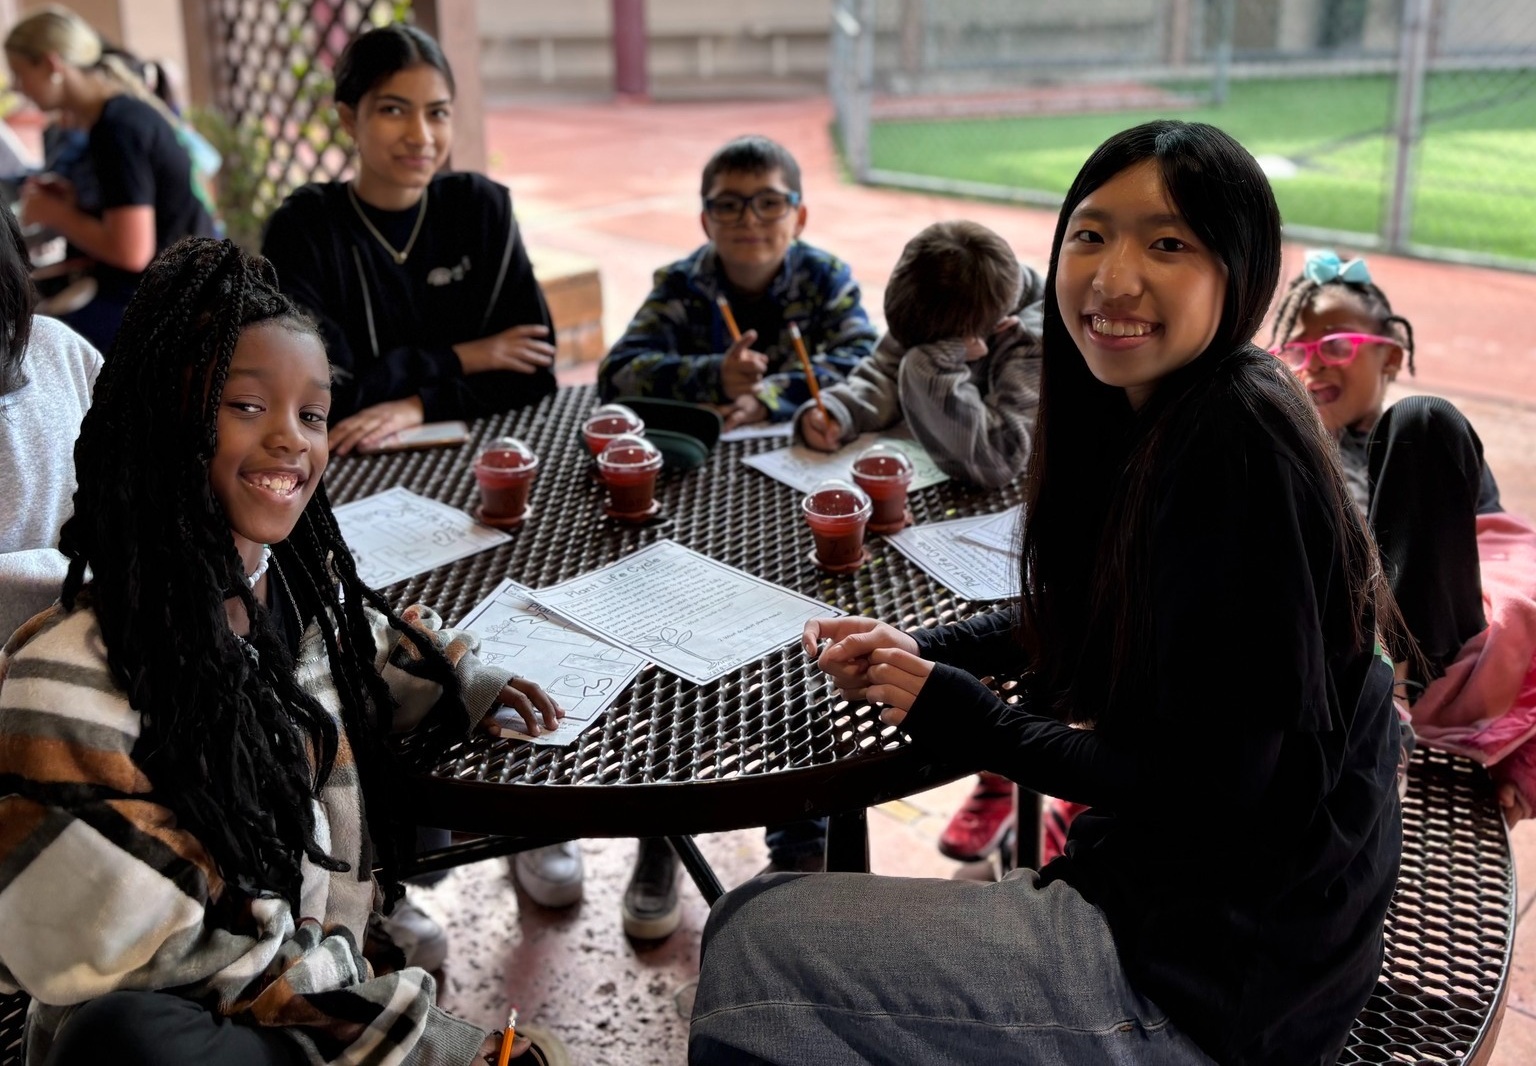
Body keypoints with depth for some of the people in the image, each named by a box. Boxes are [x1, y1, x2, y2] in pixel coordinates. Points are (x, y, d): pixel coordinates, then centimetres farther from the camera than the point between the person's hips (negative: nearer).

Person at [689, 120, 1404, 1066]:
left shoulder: (1237, 450, -25)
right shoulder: (1145, 416, 2)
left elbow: (1211, 786, -23)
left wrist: (956, 713, -15)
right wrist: (923, 652, 0)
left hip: (1223, 966, -8)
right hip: (1156, 873, 8)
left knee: (756, 949, -9)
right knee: (755, 923, 11)